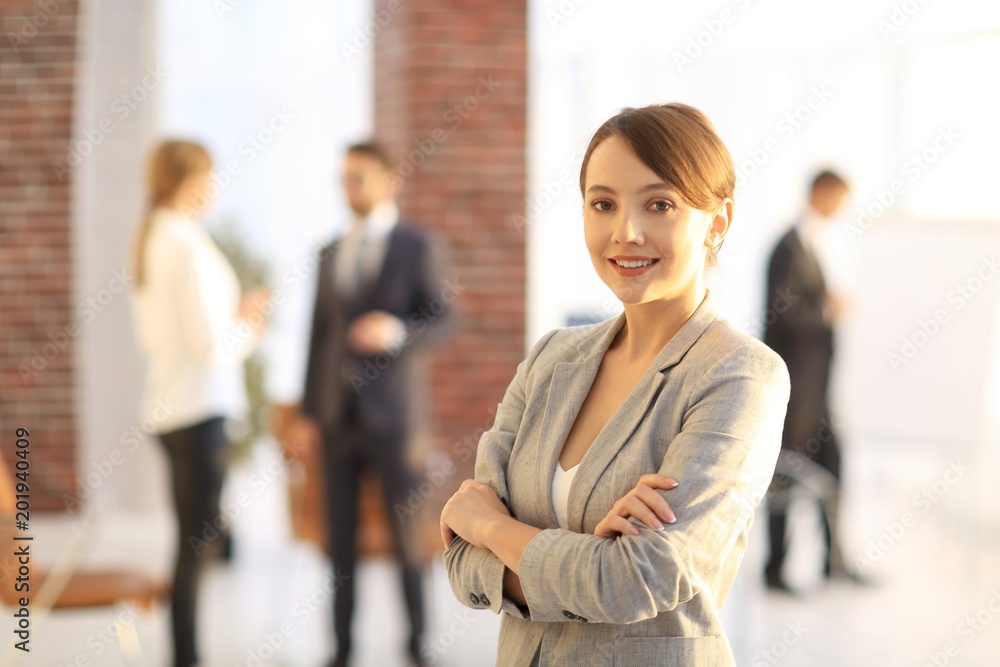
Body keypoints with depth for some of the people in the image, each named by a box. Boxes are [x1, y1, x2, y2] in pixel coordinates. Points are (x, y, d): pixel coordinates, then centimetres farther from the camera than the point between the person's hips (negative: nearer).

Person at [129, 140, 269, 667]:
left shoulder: (147, 242, 11)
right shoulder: (188, 245, -16)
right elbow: (209, 345, -19)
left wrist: (235, 317, 14)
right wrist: (247, 331, 2)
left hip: (167, 405, 9)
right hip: (199, 406, -9)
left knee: (194, 539, 15)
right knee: (198, 541, -3)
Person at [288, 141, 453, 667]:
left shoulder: (416, 246, -1)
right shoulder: (331, 255, 13)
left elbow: (442, 320, -6)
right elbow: (320, 336, 13)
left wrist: (397, 331, -26)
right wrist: (308, 413, 8)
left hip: (391, 411, -4)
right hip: (337, 415, 4)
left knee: (407, 533, 1)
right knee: (340, 534, 6)